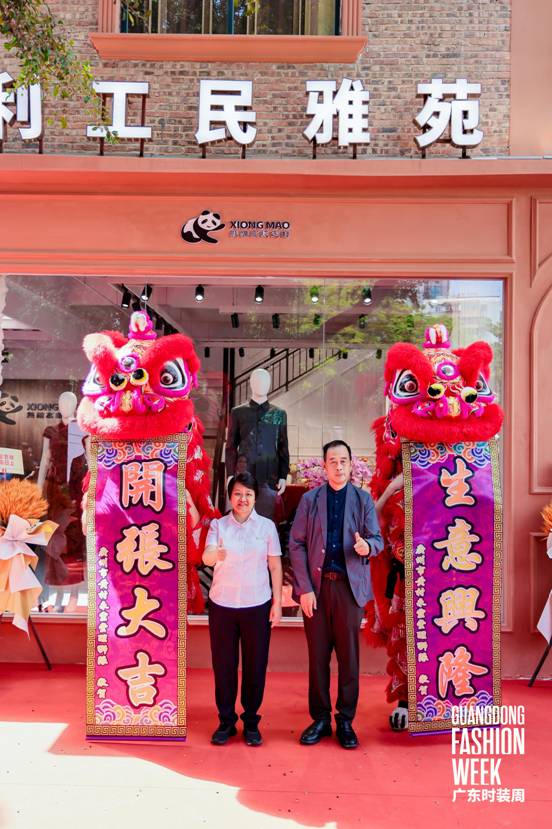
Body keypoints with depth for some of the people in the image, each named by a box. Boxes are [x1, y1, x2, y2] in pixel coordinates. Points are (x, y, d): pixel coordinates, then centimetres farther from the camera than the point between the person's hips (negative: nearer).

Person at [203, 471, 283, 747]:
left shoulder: (267, 526, 1)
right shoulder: (218, 525, 1)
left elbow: (275, 566, 3)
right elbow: (206, 557, -14)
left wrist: (277, 602, -1)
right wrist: (215, 554, -38)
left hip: (257, 605, 0)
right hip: (222, 605, 1)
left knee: (255, 664, 6)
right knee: (223, 663, 7)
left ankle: (251, 721, 23)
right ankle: (226, 721, 24)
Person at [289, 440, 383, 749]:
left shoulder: (364, 499, 5)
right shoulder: (310, 499, 5)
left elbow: (377, 539, 0)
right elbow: (296, 545, 2)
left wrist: (367, 546, -25)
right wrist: (304, 588, -6)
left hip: (350, 586, 0)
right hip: (316, 585, 1)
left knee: (349, 656, 5)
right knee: (318, 655, 7)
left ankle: (346, 721, 19)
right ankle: (320, 719, 21)